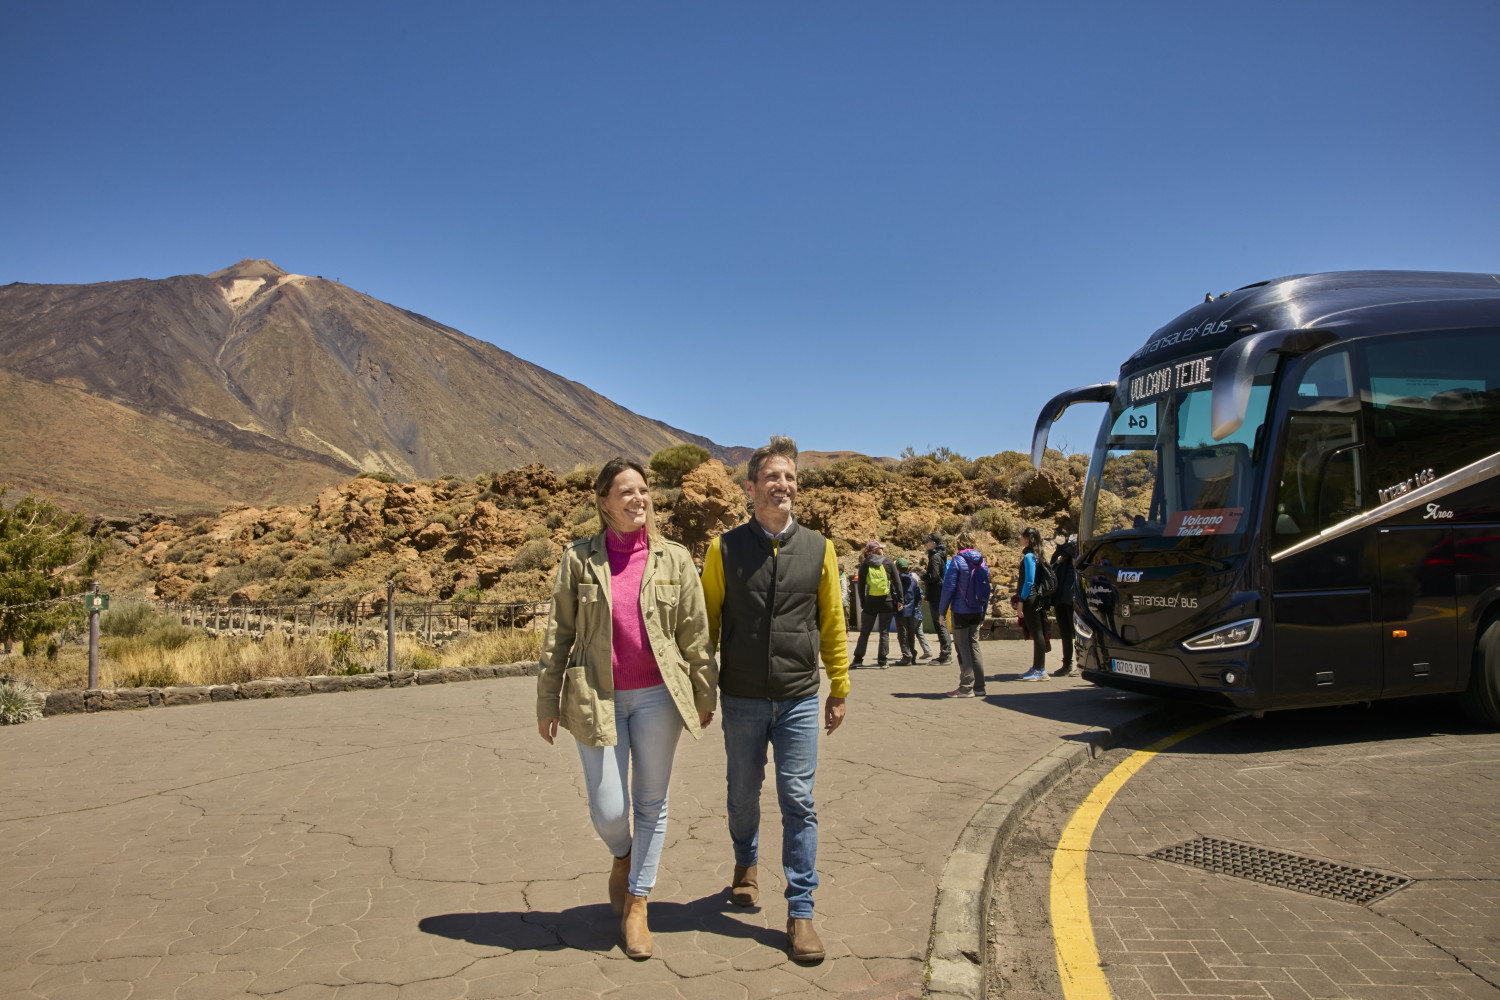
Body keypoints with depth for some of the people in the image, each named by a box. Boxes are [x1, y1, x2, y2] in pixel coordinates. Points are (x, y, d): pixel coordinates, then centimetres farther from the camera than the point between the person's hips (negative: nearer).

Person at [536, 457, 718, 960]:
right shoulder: (579, 559, 0)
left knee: (651, 804, 8)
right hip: (597, 699, 0)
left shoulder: (674, 559, 0)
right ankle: (622, 858, 36)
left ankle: (636, 905, 27)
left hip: (657, 696, 1)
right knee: (609, 811, 0)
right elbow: (558, 635, 3)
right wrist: (547, 701, 3)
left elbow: (696, 632, 4)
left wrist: (705, 694, 7)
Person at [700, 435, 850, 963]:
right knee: (743, 794, 16)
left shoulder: (818, 549, 0)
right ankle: (746, 862, 45)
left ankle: (800, 911, 12)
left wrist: (839, 689, 9)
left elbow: (832, 623, 7)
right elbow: (707, 621, 3)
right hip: (742, 700, 0)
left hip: (799, 700, 0)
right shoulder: (725, 549, -3)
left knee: (798, 802, 0)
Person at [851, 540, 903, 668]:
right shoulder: (888, 562, 0)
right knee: (884, 632, 4)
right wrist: (899, 600, 1)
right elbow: (897, 582, -2)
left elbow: (861, 586, 5)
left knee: (864, 631, 10)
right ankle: (882, 661, 2)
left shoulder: (864, 565, 4)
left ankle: (858, 659, 9)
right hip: (887, 601, -1)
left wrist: (862, 604, 10)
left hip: (870, 602, 1)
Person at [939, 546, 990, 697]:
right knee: (974, 646, 12)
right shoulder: (983, 562, 8)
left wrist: (942, 611, -5)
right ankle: (979, 687, 14)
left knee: (962, 648, 0)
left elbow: (948, 587, -13)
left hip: (960, 611, -6)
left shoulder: (957, 561, -11)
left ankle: (966, 687, 0)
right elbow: (986, 589, 13)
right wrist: (983, 614, 20)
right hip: (977, 612, 6)